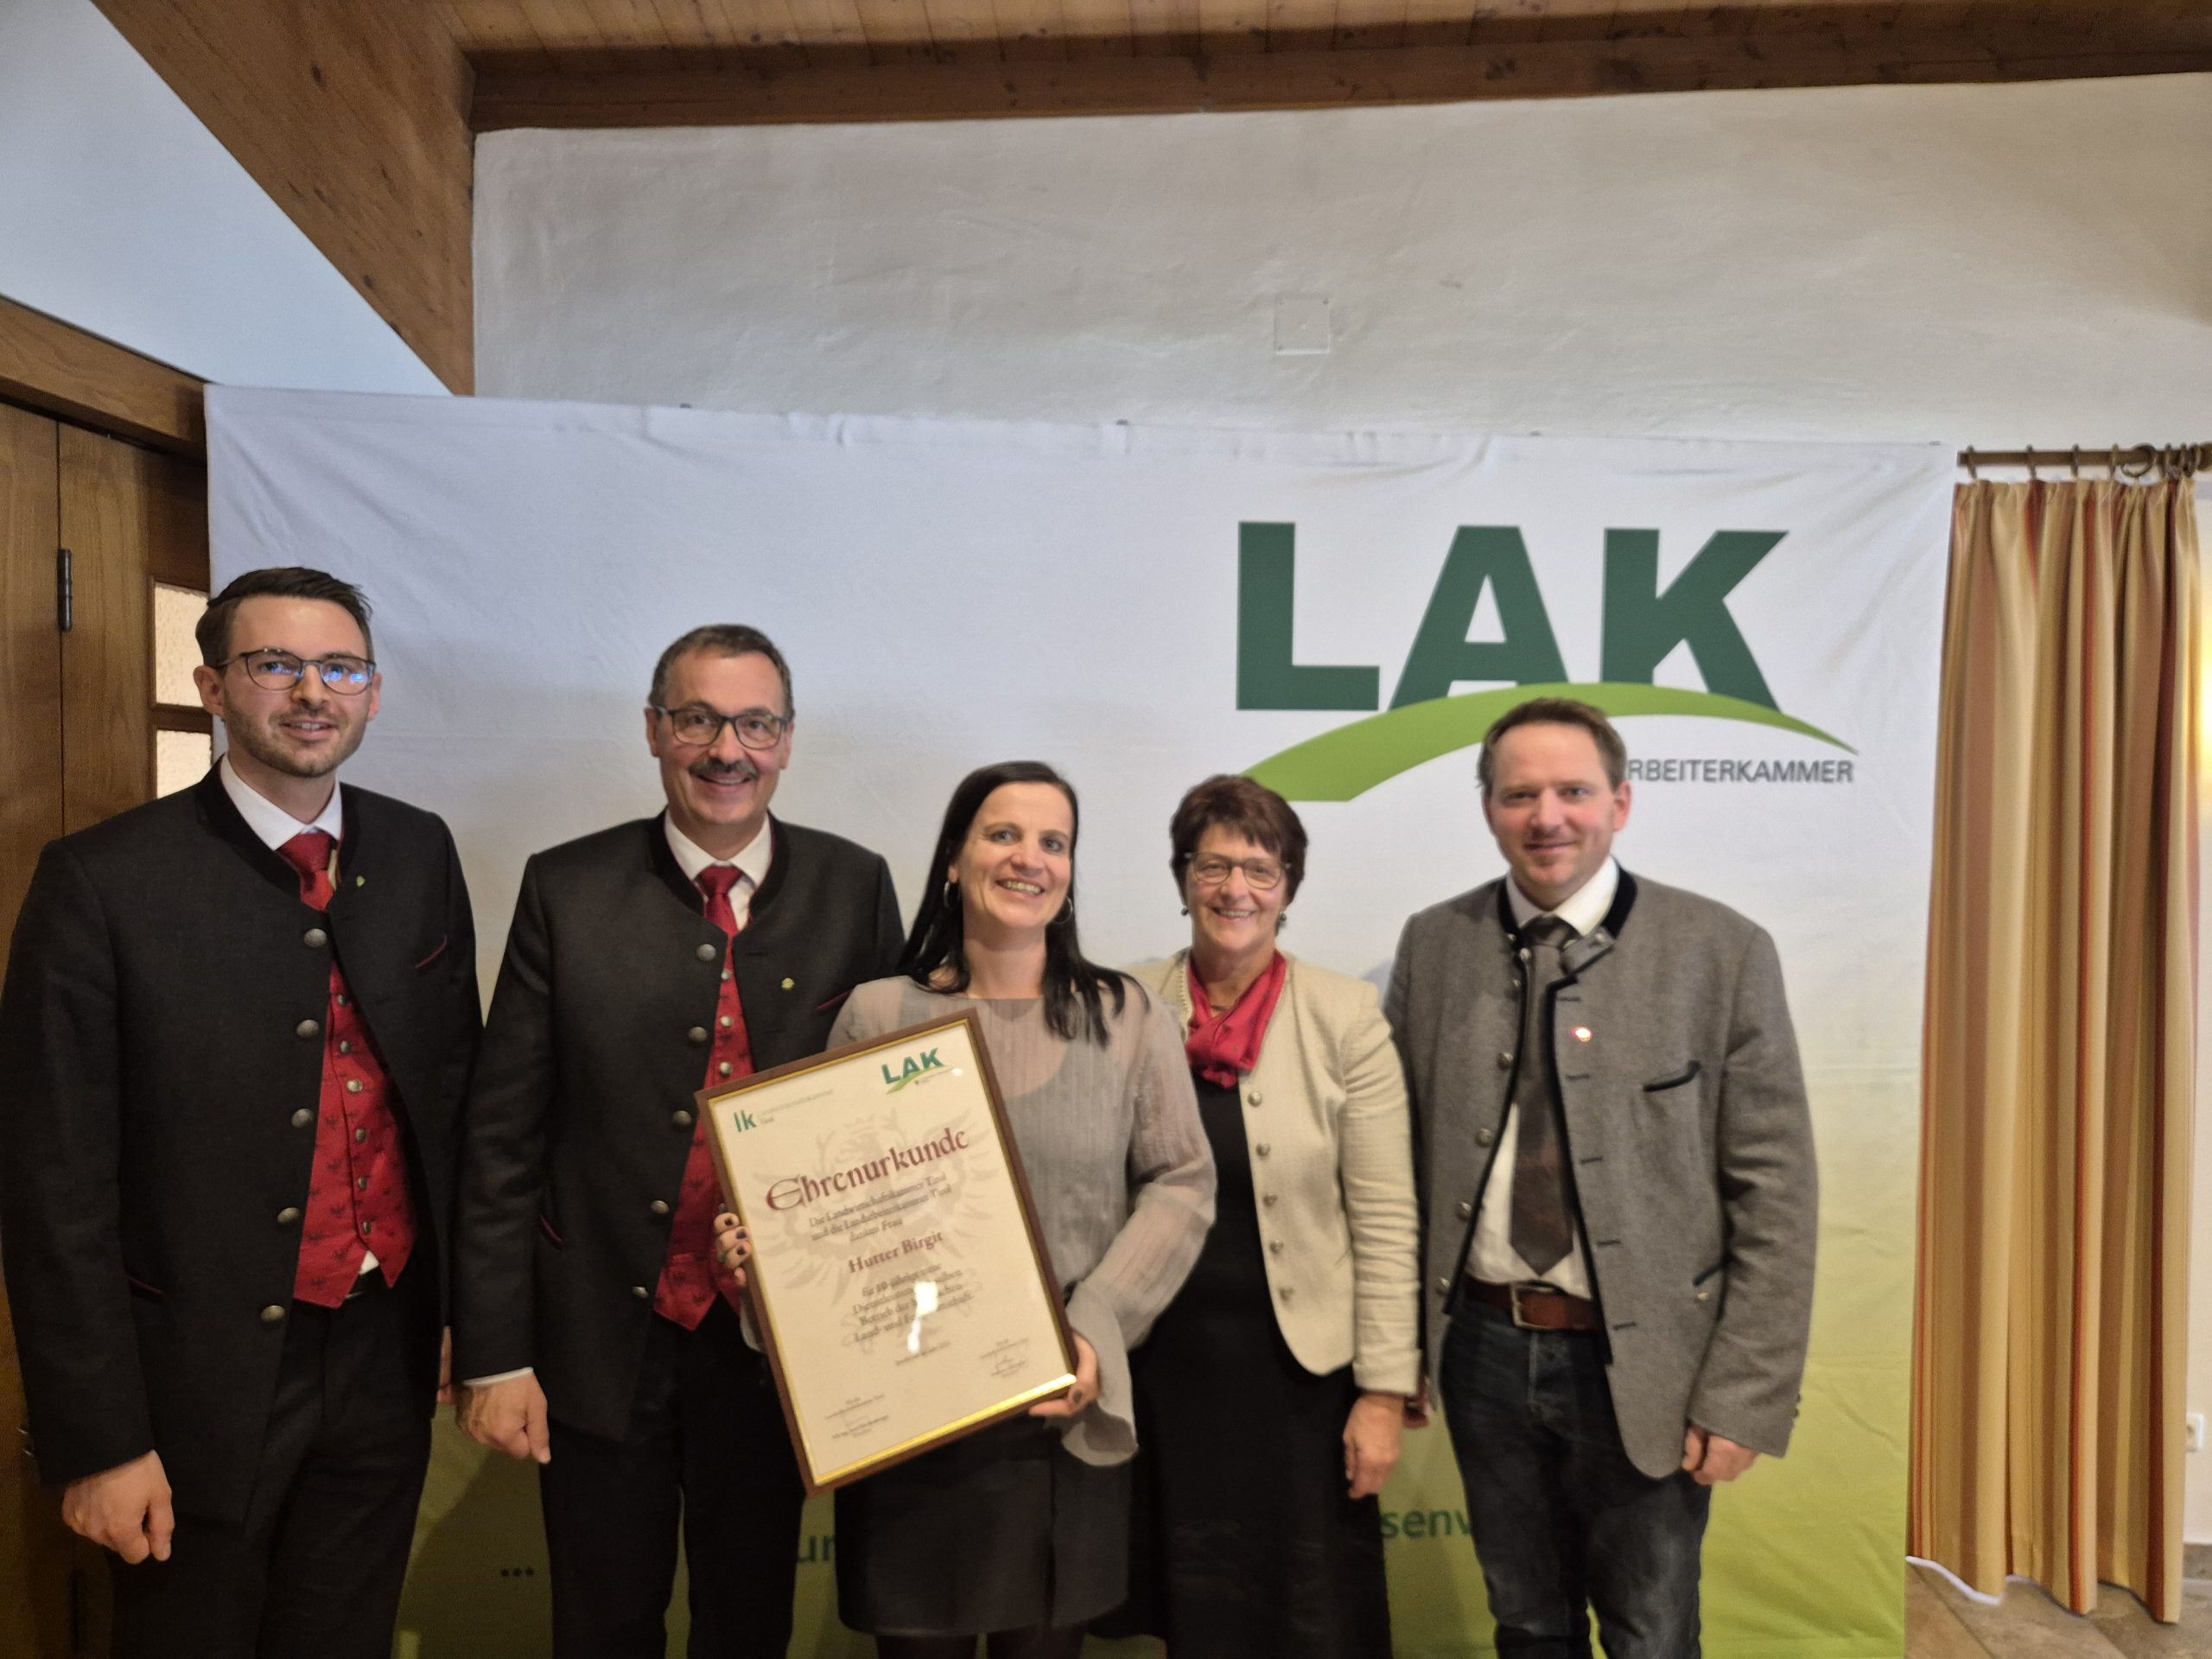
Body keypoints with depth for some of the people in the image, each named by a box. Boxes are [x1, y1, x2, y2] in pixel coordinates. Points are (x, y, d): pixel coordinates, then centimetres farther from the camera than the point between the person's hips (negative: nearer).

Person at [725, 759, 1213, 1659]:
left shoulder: (1129, 1017, -1)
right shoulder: (877, 1014, -1)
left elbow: (1181, 1183, -1)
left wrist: (1095, 1330, -11)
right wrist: (763, 1242, -15)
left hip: (1064, 1414, 1)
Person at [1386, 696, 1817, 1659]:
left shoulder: (1722, 952, -9)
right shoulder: (1434, 946, -1)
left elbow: (1774, 1192, -7)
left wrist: (1743, 1397, -10)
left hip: (1640, 1364, -2)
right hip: (1483, 1349, 3)